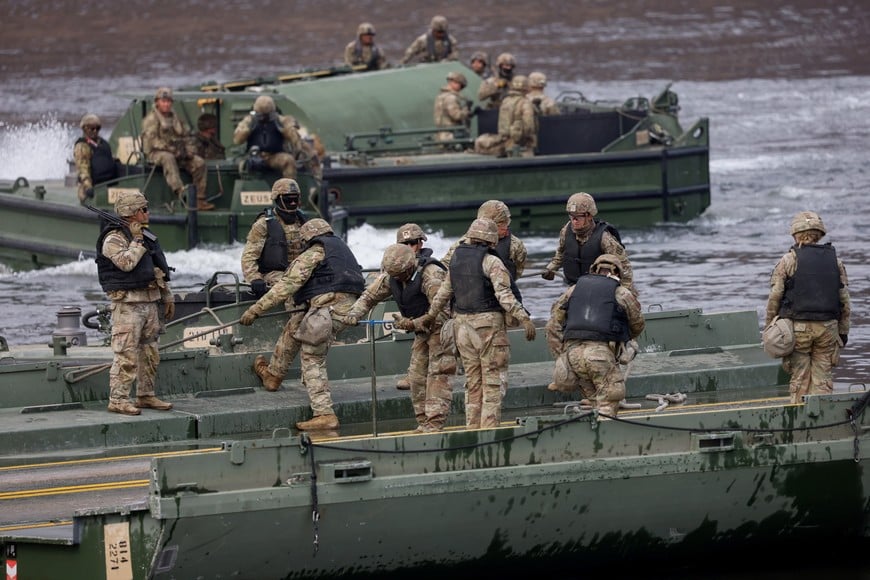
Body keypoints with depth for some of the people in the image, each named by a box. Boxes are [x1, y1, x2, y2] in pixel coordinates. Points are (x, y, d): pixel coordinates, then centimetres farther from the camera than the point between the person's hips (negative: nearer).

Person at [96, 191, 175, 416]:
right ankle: (118, 399, -10)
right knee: (126, 354, -11)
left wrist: (168, 298, 22)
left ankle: (146, 395, 22)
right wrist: (136, 240, -13)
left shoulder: (147, 237, 17)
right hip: (127, 303, -9)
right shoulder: (114, 239, -9)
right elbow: (126, 262, -26)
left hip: (150, 302, 9)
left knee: (150, 354, 13)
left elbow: (160, 270, 24)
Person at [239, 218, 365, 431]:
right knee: (294, 326, 26)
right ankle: (273, 374, 38)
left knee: (312, 361, -1)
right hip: (348, 307, 9)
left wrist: (256, 309, -5)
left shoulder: (315, 253, -2)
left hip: (329, 308, -9)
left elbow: (287, 285, -7)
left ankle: (325, 414, -7)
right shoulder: (340, 248, 24)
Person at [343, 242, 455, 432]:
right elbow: (370, 296, 9)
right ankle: (423, 422, 9)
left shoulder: (431, 276, -28)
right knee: (416, 375, 5)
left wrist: (413, 323, -32)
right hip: (423, 331, 9)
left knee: (437, 375, -15)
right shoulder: (391, 277, -3)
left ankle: (435, 424, -19)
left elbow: (442, 312, -30)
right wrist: (354, 313, -10)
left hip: (442, 328, -9)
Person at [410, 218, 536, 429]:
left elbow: (444, 293, 19)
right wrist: (524, 318, -22)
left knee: (473, 381, 13)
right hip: (488, 323, -6)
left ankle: (472, 428, 14)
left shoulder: (456, 259, 9)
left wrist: (429, 316, 32)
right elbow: (504, 295, -20)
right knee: (494, 381, -1)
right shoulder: (491, 262, -10)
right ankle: (489, 428, -6)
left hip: (462, 324, 6)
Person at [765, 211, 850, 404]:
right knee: (822, 378, 6)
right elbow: (845, 302, 8)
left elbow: (774, 298, -4)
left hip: (798, 328, -3)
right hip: (827, 328, 3)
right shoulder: (835, 261, 6)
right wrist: (843, 332, 16)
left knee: (799, 379, 2)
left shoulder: (788, 261, -4)